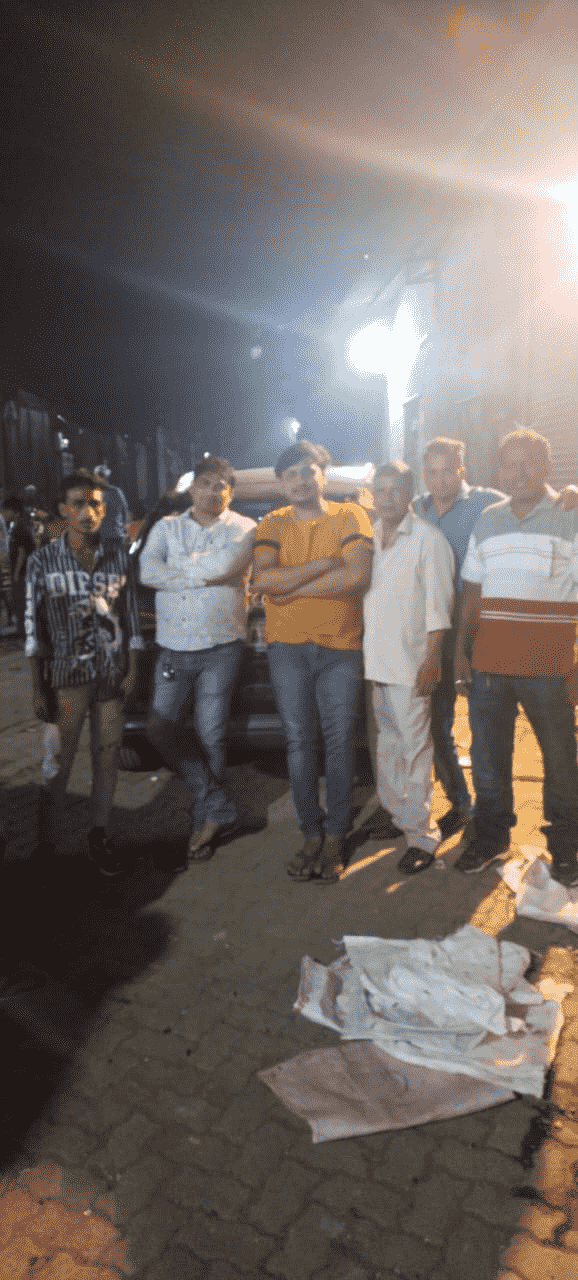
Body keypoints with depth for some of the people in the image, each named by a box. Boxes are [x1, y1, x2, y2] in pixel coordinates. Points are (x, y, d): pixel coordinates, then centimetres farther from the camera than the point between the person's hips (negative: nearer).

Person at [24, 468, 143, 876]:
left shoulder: (118, 556, 3)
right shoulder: (43, 560, -3)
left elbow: (130, 615, 8)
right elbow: (34, 626, -2)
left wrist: (132, 668, 3)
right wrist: (38, 687, -4)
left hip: (113, 675, 3)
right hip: (67, 675, -2)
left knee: (107, 757, 9)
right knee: (59, 762, 1)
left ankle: (99, 838, 24)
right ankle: (47, 842, 15)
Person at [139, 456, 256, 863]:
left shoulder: (242, 528, 0)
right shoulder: (166, 527, 8)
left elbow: (229, 565, -21)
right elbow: (148, 572, -9)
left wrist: (180, 568, -8)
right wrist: (206, 574, -12)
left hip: (220, 648, -3)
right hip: (173, 647, 4)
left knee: (211, 736, 4)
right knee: (162, 728, 0)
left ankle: (206, 817, 24)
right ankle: (218, 807, 14)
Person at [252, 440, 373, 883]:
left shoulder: (350, 516, 1)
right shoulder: (273, 525, 6)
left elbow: (358, 576, -16)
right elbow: (264, 580, -11)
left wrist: (292, 587, -11)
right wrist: (324, 564, -13)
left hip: (341, 645, -1)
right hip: (288, 646, 2)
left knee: (339, 741, 4)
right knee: (299, 742, 6)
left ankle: (335, 837, 16)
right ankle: (311, 834, 19)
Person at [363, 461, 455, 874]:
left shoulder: (428, 539, -7)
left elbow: (439, 604, -9)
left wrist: (432, 660, -14)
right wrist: (357, 649, 9)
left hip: (410, 662, -5)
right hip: (374, 658, 6)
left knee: (415, 746, -1)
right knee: (388, 741, 16)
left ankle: (422, 835, 7)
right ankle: (393, 810, 31)